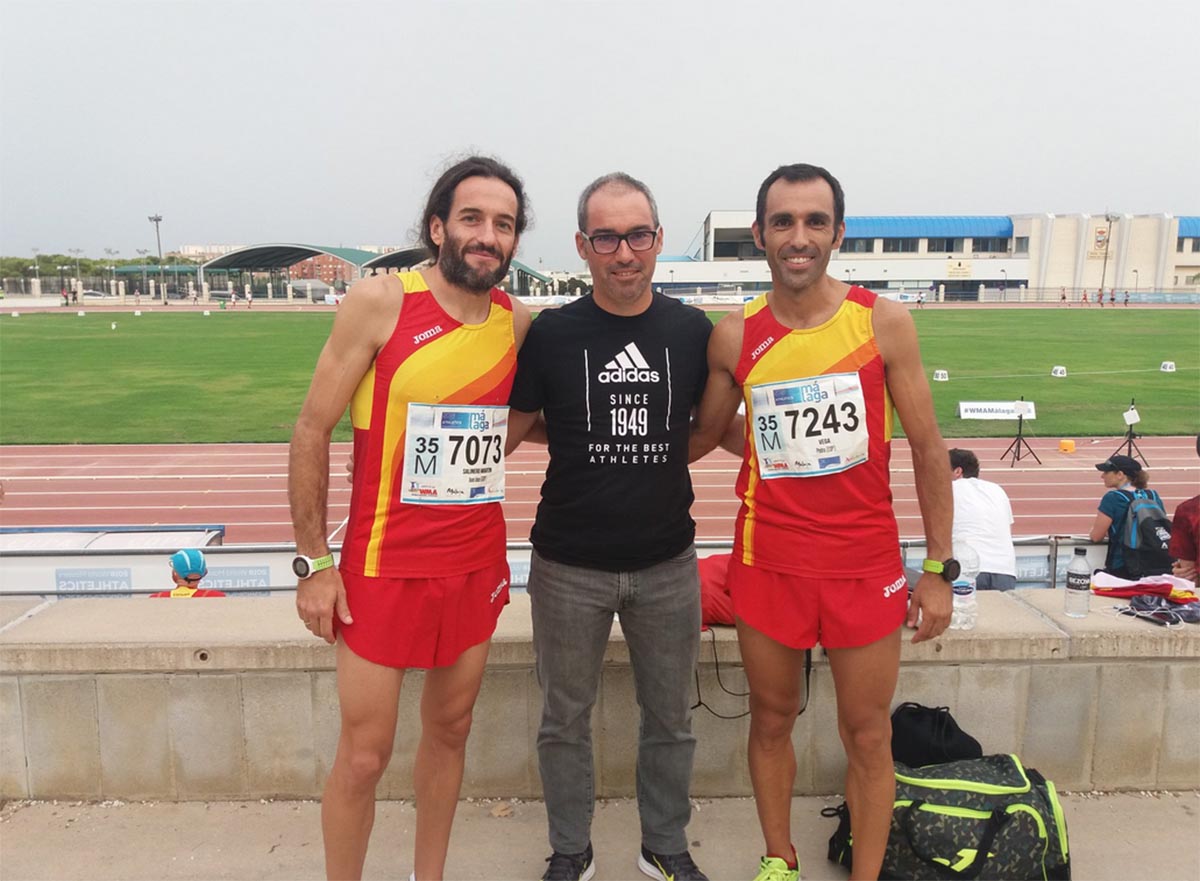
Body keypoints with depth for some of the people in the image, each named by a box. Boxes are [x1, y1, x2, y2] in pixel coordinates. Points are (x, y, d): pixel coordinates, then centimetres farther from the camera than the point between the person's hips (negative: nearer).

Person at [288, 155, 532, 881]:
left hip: (478, 567, 4)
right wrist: (314, 562, -8)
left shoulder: (520, 323, 0)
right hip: (385, 568, -4)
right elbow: (313, 430, -8)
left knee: (450, 730, 17)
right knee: (365, 756, 5)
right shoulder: (381, 302, -11)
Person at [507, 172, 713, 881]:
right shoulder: (551, 333, -5)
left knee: (670, 716, 15)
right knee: (566, 717, 13)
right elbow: (510, 431, 3)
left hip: (667, 564, 2)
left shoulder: (693, 330, -1)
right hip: (569, 566, -1)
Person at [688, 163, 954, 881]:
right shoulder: (734, 337, -3)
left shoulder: (884, 323, -6)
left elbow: (929, 449, -1)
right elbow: (705, 435, 12)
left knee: (868, 735, 10)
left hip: (866, 562, -1)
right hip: (769, 560, 1)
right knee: (772, 720, 15)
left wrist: (940, 569, -2)